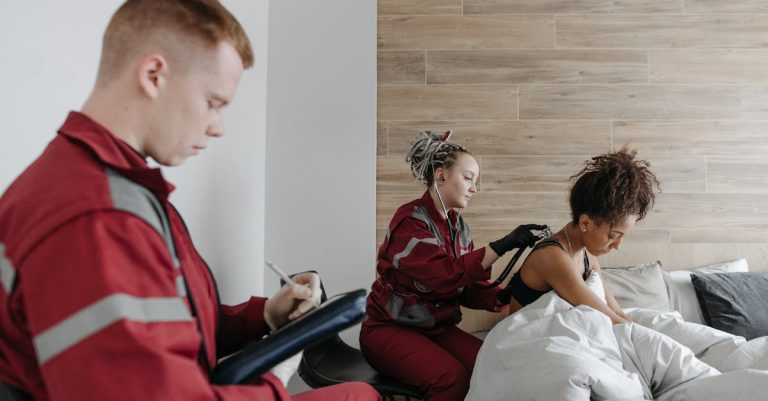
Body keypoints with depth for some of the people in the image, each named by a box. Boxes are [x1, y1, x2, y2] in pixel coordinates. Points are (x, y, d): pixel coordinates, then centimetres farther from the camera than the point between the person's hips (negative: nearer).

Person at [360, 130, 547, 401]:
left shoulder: (458, 226, 5)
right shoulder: (410, 220, -18)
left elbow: (468, 291, 3)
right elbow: (445, 275, -32)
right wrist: (503, 245, -31)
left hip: (437, 327, 7)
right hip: (391, 328, -6)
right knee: (452, 377, -27)